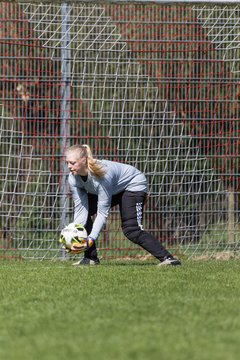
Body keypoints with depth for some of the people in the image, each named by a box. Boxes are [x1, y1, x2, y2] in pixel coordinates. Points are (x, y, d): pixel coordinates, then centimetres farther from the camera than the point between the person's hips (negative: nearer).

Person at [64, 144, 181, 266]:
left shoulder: (101, 175, -41)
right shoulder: (73, 178, -21)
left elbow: (102, 212, -38)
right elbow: (80, 209, -20)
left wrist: (91, 238, -42)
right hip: (112, 190, 8)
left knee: (131, 230, -21)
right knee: (82, 215, -8)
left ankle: (167, 258, -21)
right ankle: (90, 258, -1)